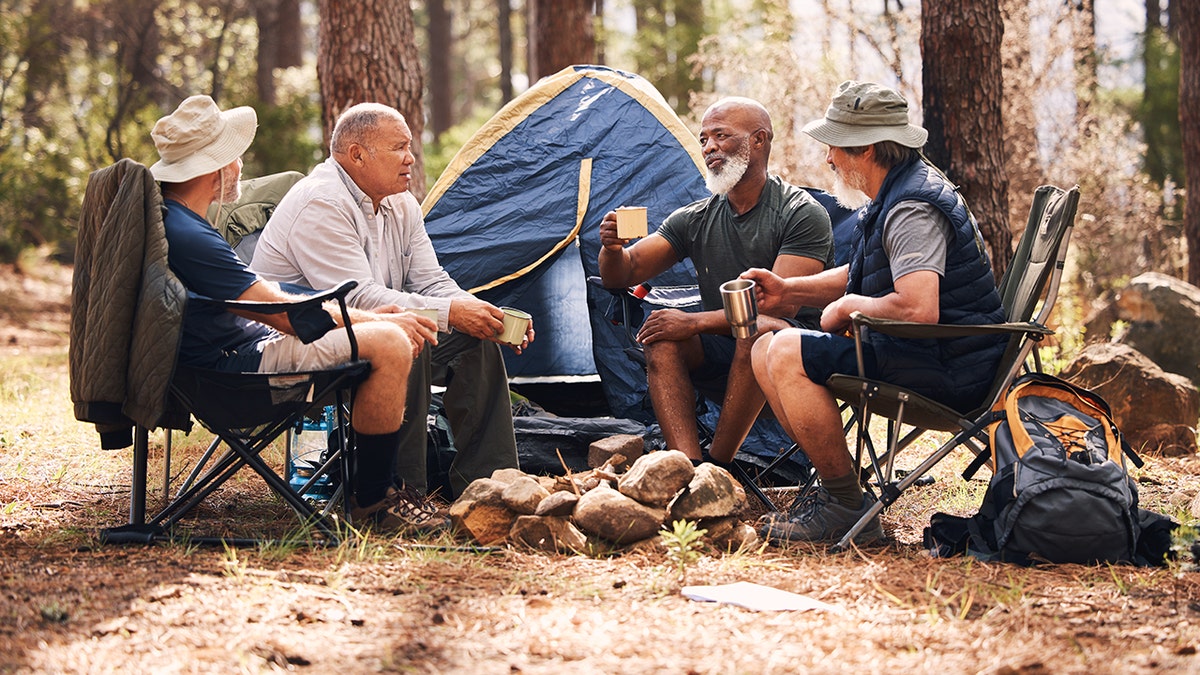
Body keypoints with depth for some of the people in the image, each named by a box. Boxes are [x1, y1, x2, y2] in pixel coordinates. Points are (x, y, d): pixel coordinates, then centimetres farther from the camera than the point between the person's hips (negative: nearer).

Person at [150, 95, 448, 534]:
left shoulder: (163, 215, 10)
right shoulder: (185, 236, -24)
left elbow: (265, 297, 16)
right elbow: (286, 314, -19)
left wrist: (370, 316, 11)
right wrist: (377, 320, -6)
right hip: (238, 364, -11)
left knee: (382, 326, 19)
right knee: (389, 343, -18)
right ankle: (371, 502, -8)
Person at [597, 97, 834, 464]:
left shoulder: (802, 215, -10)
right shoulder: (695, 220, 8)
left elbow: (779, 304, -20)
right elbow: (622, 275, 6)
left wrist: (696, 322, -24)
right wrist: (613, 250, -19)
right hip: (720, 359, 5)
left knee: (758, 329, -37)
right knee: (662, 338, -22)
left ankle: (717, 463, -28)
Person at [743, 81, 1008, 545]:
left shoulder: (912, 209, -21)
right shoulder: (893, 195, 13)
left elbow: (917, 307, -35)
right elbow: (863, 277, 28)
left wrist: (848, 306, -16)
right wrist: (788, 291, 14)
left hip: (947, 369, -11)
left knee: (789, 354, -20)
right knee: (766, 350, 9)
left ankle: (846, 508, -14)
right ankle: (833, 487, 8)